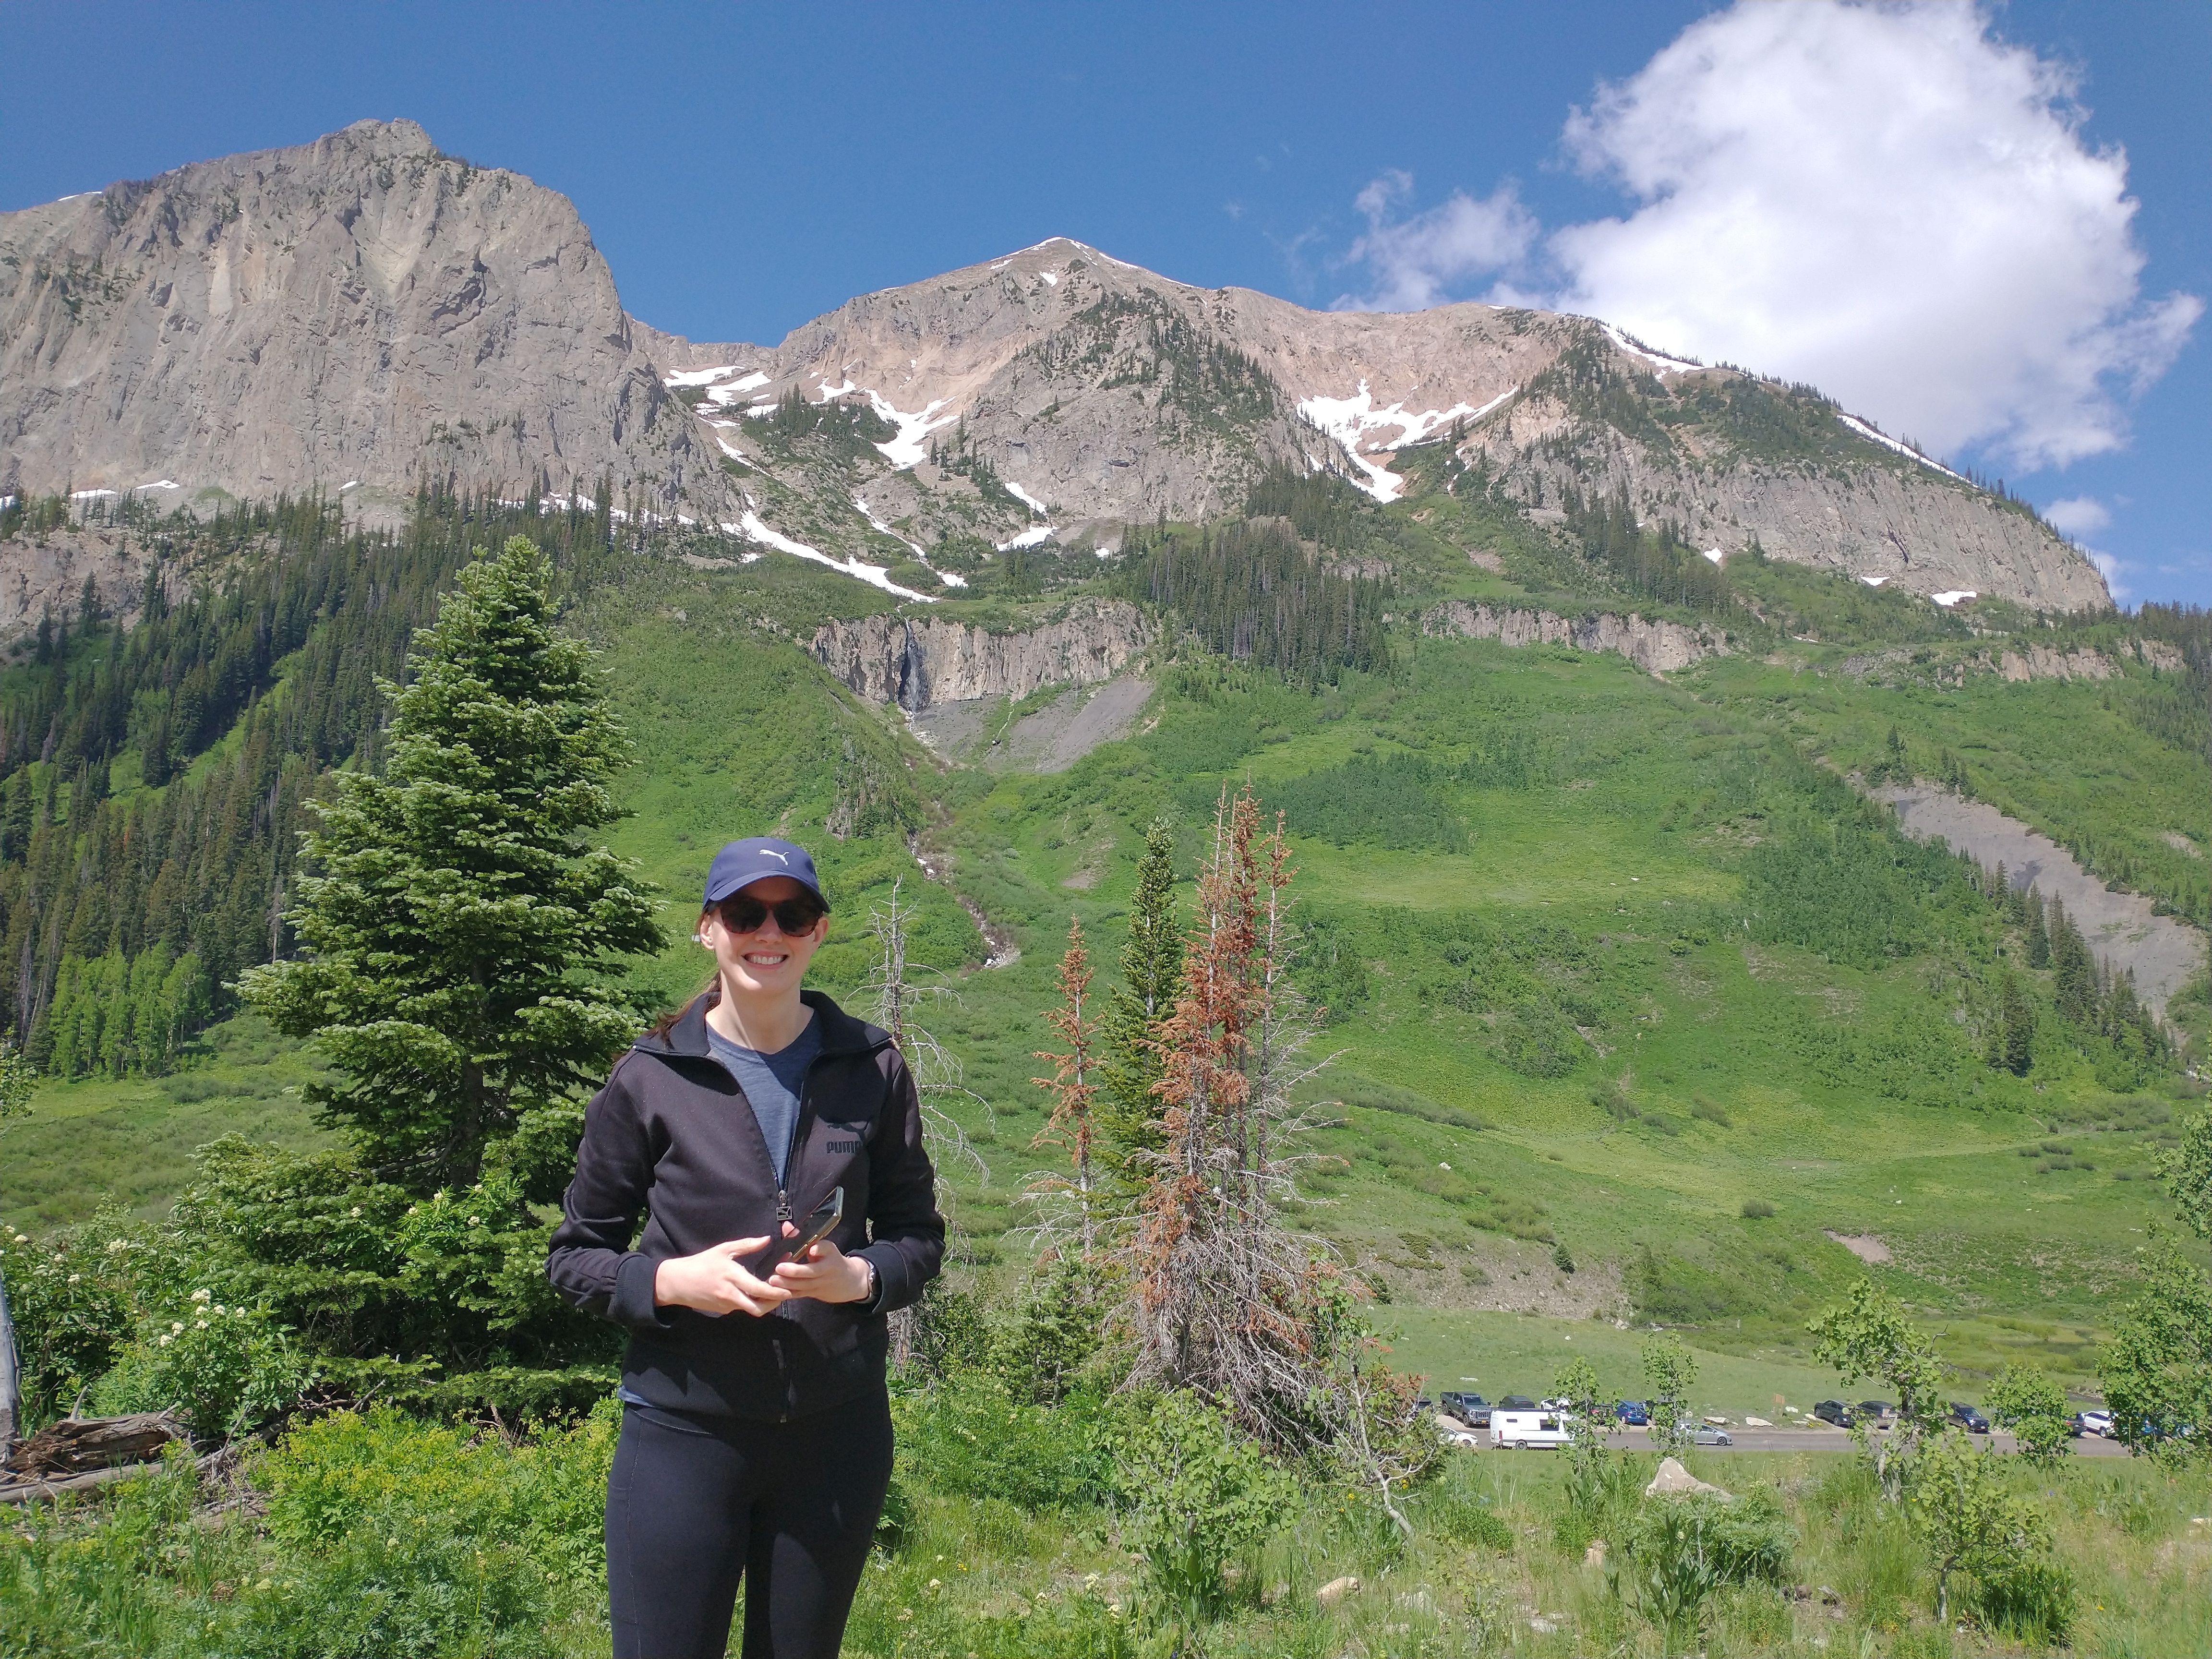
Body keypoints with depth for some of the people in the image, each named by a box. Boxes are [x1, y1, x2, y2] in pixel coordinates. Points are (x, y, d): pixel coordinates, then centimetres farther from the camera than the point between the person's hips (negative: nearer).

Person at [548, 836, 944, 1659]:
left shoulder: (871, 1068, 1)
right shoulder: (650, 1078, -4)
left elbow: (919, 1236, 8)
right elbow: (574, 1256, 3)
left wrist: (861, 1276, -13)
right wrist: (673, 1280, -16)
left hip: (837, 1430, 2)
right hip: (684, 1429, -2)